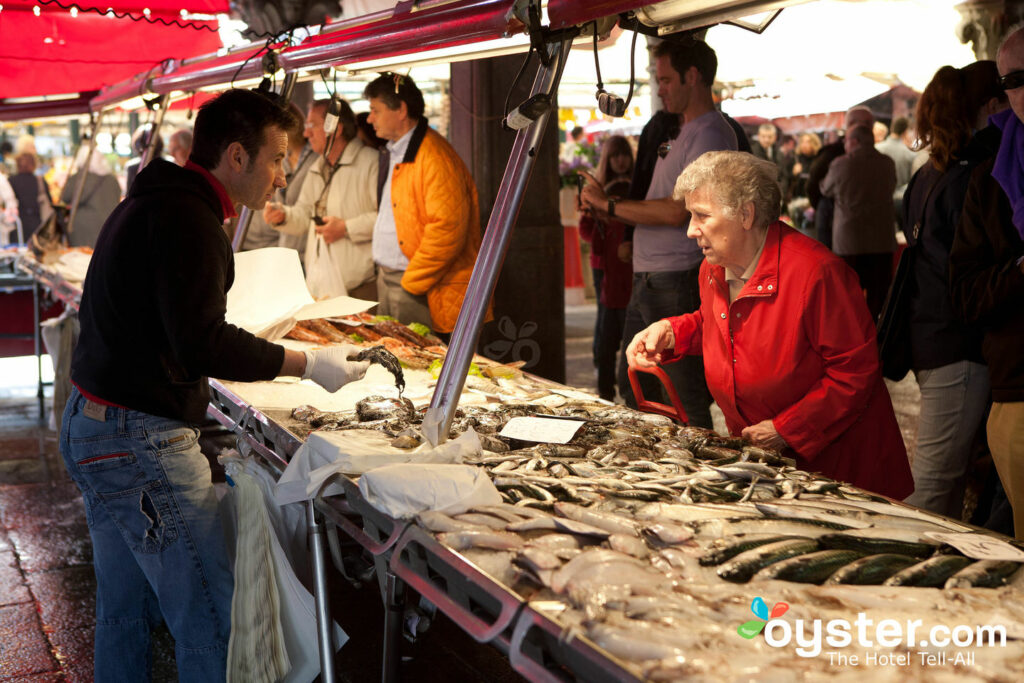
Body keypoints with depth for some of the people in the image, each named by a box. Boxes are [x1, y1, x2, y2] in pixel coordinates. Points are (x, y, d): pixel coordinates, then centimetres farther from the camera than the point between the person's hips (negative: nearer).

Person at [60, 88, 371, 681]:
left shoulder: (147, 204, 15)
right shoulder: (187, 219, -17)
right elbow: (201, 344, -24)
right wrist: (308, 365, -18)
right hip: (140, 443, -11)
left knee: (124, 610, 20)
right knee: (212, 624, -6)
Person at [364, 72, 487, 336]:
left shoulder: (435, 157, -17)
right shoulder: (393, 153, 16)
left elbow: (446, 229, -24)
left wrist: (412, 282, -18)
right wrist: (384, 274, 16)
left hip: (419, 290, -10)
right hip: (387, 280, 10)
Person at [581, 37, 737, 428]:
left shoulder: (711, 133, -11)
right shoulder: (682, 135, 21)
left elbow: (678, 211, -21)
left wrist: (609, 205, -13)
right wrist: (604, 208, 10)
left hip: (678, 282, -10)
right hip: (648, 280, 10)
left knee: (687, 400, -6)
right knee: (633, 389, 17)